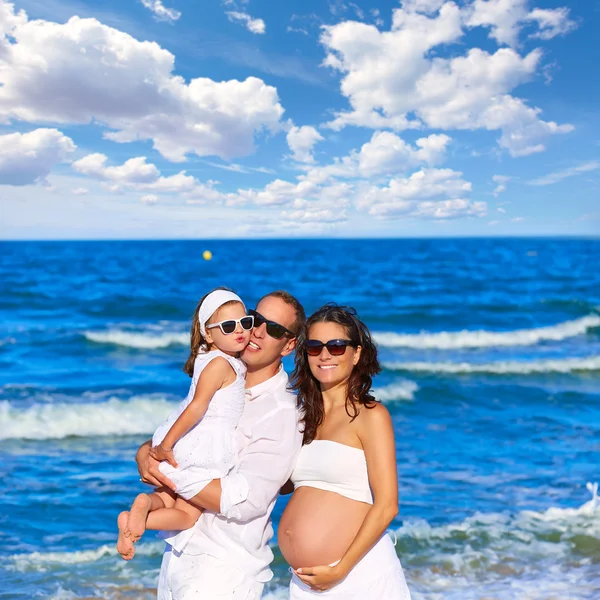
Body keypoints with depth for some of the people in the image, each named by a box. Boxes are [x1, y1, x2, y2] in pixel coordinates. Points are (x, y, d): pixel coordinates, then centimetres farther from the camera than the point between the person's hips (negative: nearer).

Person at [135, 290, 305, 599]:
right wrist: (146, 455, -14)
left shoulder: (282, 413, -16)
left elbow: (242, 501, -23)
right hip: (177, 551, 7)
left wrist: (165, 474, -18)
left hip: (223, 567, -6)